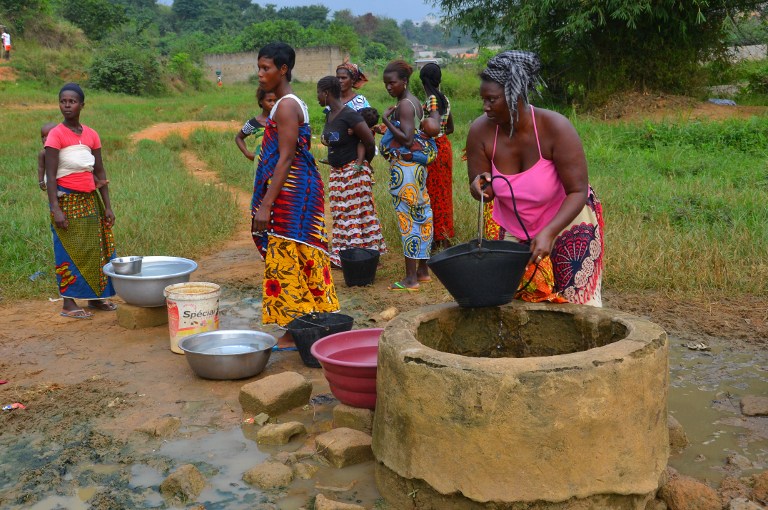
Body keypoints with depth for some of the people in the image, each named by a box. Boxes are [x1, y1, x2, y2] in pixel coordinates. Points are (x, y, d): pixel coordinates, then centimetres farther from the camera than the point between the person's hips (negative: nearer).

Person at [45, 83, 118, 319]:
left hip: (90, 199, 5)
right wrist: (56, 209, -20)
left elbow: (100, 173, 10)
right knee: (70, 251, -3)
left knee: (96, 248, 8)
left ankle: (96, 297, 20)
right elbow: (50, 175, -12)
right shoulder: (56, 135, -9)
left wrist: (107, 206, 8)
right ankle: (69, 303, 4)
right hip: (67, 200, -5)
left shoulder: (91, 135, 6)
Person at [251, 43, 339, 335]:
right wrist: (266, 200, 22)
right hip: (297, 192, 10)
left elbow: (285, 158, -20)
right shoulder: (290, 104, 16)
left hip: (290, 192, -10)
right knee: (300, 262, 12)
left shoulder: (286, 106, -14)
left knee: (287, 261, -5)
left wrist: (265, 204, -21)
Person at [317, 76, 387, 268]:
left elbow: (369, 141, -16)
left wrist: (364, 162, -2)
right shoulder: (329, 116, 8)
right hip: (336, 172, 9)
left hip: (354, 171, -9)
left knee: (356, 213, -3)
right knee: (340, 215, 11)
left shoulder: (349, 116, -18)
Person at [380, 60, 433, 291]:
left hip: (405, 166, -10)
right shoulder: (415, 101, 15)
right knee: (420, 215, 14)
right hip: (417, 165, 10)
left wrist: (386, 119, -15)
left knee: (408, 219, -6)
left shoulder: (404, 105, -14)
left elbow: (406, 139, -22)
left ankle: (411, 277, -2)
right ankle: (423, 270, 23)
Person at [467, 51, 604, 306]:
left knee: (575, 304, -1)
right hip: (515, 232, 3)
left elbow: (578, 191, -25)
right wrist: (481, 187, -30)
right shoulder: (480, 132, -17)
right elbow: (482, 191, -5)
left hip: (568, 224, -3)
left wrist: (548, 233, -38)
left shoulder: (556, 128, -26)